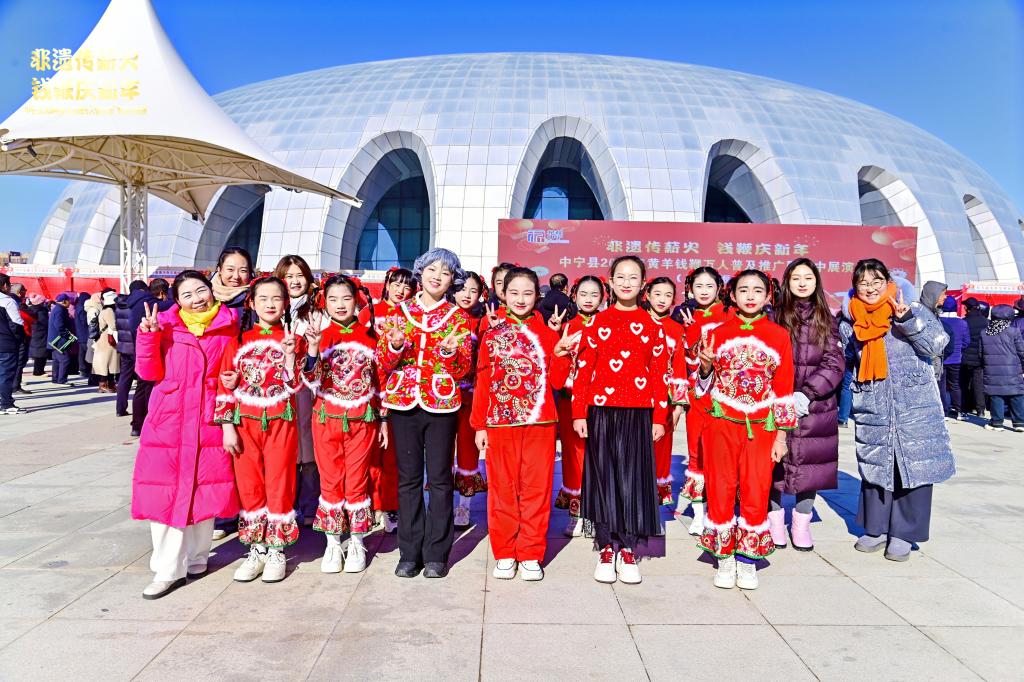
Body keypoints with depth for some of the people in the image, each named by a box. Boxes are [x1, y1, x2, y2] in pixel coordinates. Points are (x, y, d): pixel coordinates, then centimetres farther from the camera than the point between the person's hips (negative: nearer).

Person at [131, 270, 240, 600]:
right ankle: (168, 569, 9)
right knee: (166, 491, 0)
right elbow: (149, 372, -1)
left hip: (209, 421, 1)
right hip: (168, 420, 0)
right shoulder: (166, 325, 1)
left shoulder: (228, 326, 4)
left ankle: (196, 557, 25)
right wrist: (148, 335, -12)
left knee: (203, 489, 8)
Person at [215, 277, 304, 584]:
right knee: (249, 484, 8)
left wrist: (290, 356, -19)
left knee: (279, 484, 4)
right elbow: (226, 386, 3)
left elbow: (294, 387, -5)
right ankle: (256, 549, 22)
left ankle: (276, 550, 17)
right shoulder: (239, 341, 4)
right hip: (246, 423, 2)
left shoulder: (292, 340, 2)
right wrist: (227, 427, -3)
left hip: (281, 422, -1)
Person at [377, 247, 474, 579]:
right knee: (408, 478, 6)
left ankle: (436, 553, 12)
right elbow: (383, 364, 6)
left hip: (441, 404, -1)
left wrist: (451, 352, -20)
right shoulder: (398, 313, 9)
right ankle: (410, 552, 16)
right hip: (403, 402, 1)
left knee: (439, 478, 2)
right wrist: (395, 345, -14)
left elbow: (464, 368, 1)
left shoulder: (458, 317, 6)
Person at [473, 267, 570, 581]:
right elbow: (482, 382, 6)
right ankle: (504, 554, 17)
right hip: (499, 423, 0)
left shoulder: (547, 334, 7)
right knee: (503, 489, 5)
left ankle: (531, 555, 15)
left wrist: (560, 355, -11)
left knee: (536, 488, 3)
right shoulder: (492, 335, 7)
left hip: (540, 423, 0)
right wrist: (479, 425, 2)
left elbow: (557, 382, 5)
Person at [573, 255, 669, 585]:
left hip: (638, 414, 0)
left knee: (633, 478, 3)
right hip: (601, 412, 0)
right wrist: (579, 413, -2)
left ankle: (627, 550, 16)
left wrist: (660, 418, 1)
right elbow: (583, 370, 3)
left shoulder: (653, 326, 7)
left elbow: (660, 374, 5)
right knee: (603, 477, 4)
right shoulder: (596, 323, 6)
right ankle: (606, 548, 16)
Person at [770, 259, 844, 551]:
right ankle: (775, 519, 19)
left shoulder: (826, 320, 7)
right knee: (775, 463, 3)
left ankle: (802, 522, 21)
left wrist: (806, 393, -14)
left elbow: (835, 363, -1)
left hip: (816, 407, 2)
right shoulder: (775, 317, 1)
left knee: (810, 464, 6)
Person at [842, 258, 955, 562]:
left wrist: (907, 320, -24)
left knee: (914, 468, 2)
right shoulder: (853, 321, 7)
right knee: (874, 468, 10)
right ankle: (875, 528, 24)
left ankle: (903, 533, 15)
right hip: (873, 411, 3)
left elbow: (936, 344, -13)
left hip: (915, 409, -3)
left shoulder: (913, 309, -2)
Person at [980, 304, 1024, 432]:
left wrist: (984, 366, 22)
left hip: (991, 371, 2)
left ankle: (996, 422, 6)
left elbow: (981, 353, 12)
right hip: (1012, 371, -2)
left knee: (995, 396, 4)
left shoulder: (984, 333, 5)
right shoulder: (1013, 331, -6)